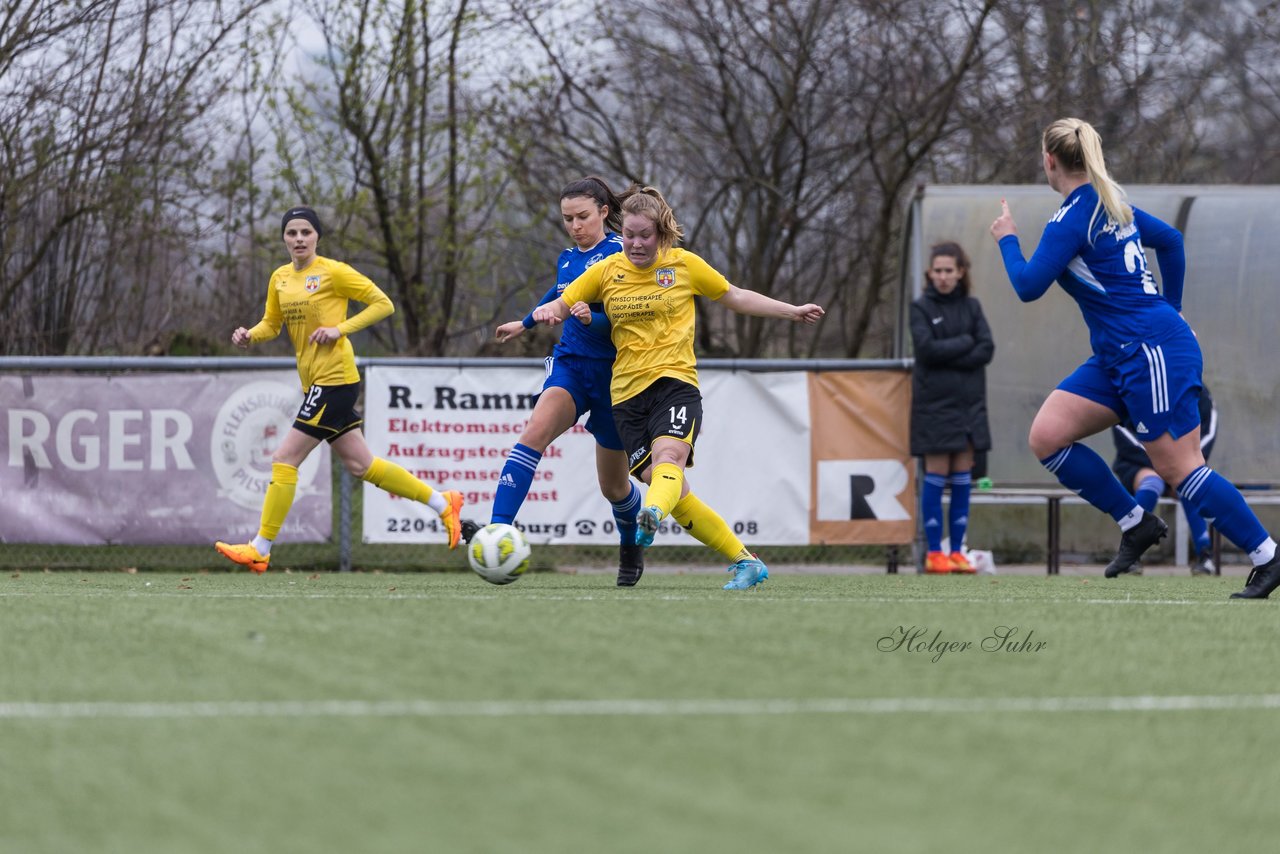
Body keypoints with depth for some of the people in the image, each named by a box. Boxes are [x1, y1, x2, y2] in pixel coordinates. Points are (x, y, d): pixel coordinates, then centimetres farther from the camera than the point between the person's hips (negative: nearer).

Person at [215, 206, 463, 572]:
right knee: (360, 465, 12)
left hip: (335, 379, -8)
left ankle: (260, 549, -3)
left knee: (285, 460, -9)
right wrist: (249, 336, 0)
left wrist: (341, 328, -16)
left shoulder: (333, 272, -8)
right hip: (314, 381, 8)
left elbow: (383, 304, -6)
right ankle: (443, 504, 23)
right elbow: (271, 323, 22)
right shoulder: (280, 278, 12)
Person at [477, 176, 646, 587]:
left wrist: (591, 318, -37)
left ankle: (632, 549, 41)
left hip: (612, 371, -4)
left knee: (613, 485, 9)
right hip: (571, 364, 4)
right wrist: (525, 323, 49)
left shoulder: (619, 254, -10)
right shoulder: (567, 259, 10)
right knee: (536, 430, -27)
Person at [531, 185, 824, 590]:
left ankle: (651, 516, -62)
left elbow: (735, 298, 19)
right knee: (675, 494, -7)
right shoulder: (607, 271, 8)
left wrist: (793, 311, 19)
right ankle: (744, 561, 3)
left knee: (668, 456, -31)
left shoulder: (684, 264, 5)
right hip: (627, 391, 2)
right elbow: (558, 306, 12)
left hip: (675, 379, -2)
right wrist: (544, 313, -12)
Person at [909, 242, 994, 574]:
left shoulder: (971, 307, 9)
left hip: (969, 403, 4)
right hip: (935, 403, -4)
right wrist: (965, 343, -8)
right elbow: (926, 348, -15)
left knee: (962, 475, 3)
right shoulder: (921, 307, -1)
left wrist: (947, 357, -12)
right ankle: (934, 553, -1)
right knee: (937, 474, -4)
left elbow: (986, 350, -2)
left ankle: (957, 551, 7)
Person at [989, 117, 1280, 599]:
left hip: (1152, 351, -10)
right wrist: (1169, 309, 31)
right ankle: (1135, 524, 6)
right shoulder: (1112, 204, 13)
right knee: (1046, 436, 1)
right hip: (1119, 356, 10)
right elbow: (1170, 239, 25)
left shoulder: (1073, 217, -14)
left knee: (1179, 468, -8)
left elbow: (1028, 286, -13)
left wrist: (1007, 240, 4)